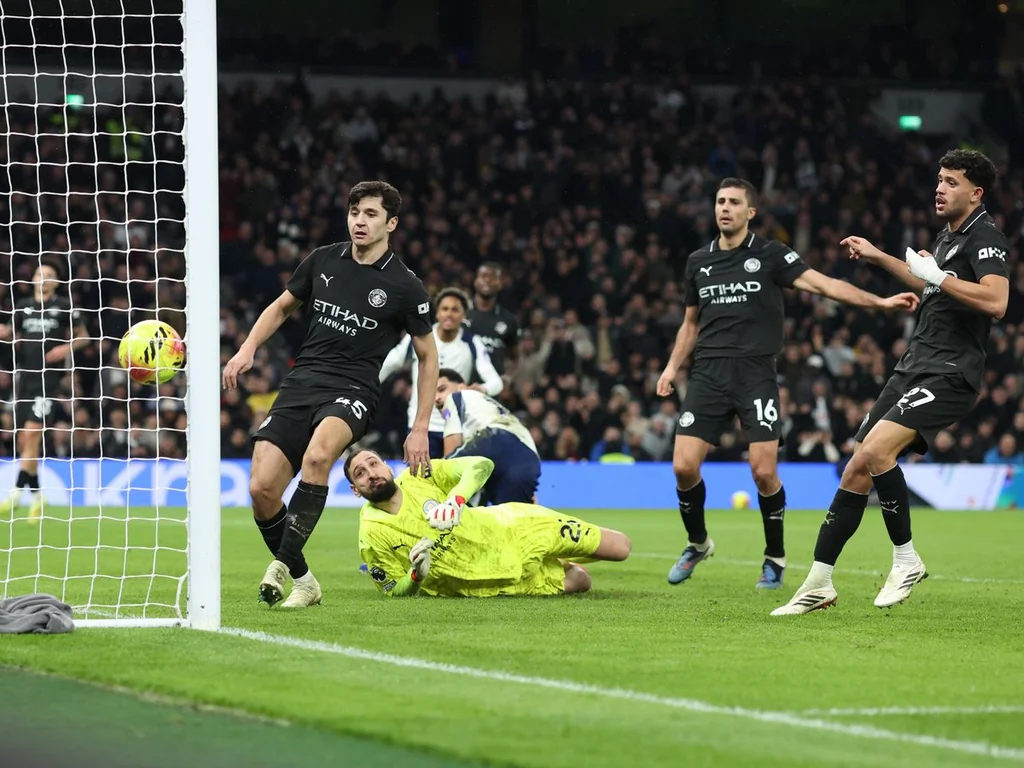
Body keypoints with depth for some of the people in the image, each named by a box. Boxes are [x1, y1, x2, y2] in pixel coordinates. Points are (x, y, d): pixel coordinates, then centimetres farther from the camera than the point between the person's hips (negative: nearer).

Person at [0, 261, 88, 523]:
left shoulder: (64, 307, 1)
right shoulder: (22, 306, 12)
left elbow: (83, 336, 7)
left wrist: (66, 347, -11)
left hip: (50, 378, -5)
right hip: (25, 377, 5)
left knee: (32, 433, -17)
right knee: (23, 440, 5)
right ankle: (36, 495, 20)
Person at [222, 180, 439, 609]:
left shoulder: (404, 287, -1)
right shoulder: (323, 261, 8)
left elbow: (427, 356, 8)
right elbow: (282, 307, 24)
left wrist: (420, 429, 3)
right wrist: (248, 349, 7)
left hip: (352, 390, -4)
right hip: (301, 384, 4)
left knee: (317, 454, -37)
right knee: (262, 490, -11)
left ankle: (282, 563, -29)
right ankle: (302, 581, 10)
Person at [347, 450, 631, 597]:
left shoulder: (417, 476, -12)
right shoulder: (372, 537, -18)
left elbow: (481, 465, -14)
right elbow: (397, 593, -8)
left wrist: (457, 499, -34)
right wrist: (416, 575, -31)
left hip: (508, 528, 2)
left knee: (620, 547, 5)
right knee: (581, 582, -1)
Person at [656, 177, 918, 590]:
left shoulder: (770, 254, 2)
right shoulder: (698, 261, 14)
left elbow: (824, 284, -6)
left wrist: (880, 302, -16)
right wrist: (672, 366, 13)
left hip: (756, 374, -3)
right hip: (709, 374, 3)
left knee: (764, 472, -11)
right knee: (684, 465, -7)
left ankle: (775, 558, 9)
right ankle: (697, 544, 19)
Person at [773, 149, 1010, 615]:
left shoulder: (984, 237, -10)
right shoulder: (947, 237, 18)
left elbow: (996, 301, -28)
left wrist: (937, 277, -23)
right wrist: (879, 258, 40)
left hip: (950, 373, -9)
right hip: (914, 367, 9)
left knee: (875, 449, -27)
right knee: (856, 472, 3)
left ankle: (906, 559, -11)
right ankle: (819, 584, 8)